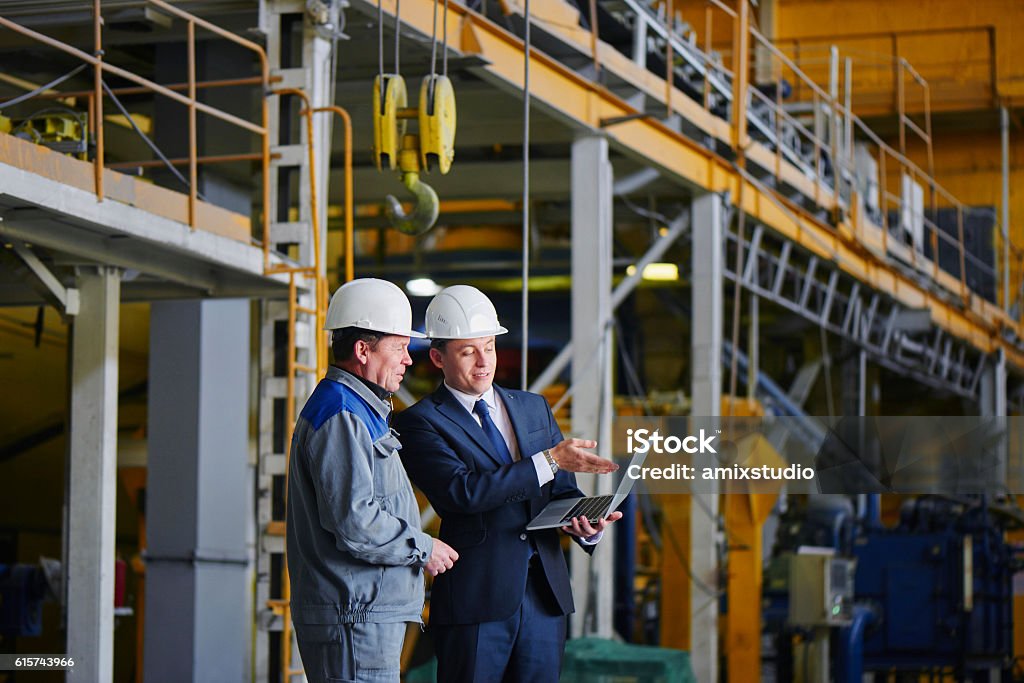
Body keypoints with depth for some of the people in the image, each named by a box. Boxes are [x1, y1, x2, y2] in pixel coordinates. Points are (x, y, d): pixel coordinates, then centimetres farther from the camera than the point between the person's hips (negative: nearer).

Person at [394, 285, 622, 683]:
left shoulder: (535, 408, 16)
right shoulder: (420, 423, -3)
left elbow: (562, 491, 17)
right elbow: (463, 491, -17)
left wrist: (587, 525, -7)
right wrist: (549, 461, -18)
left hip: (546, 592, 5)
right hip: (475, 600, -5)